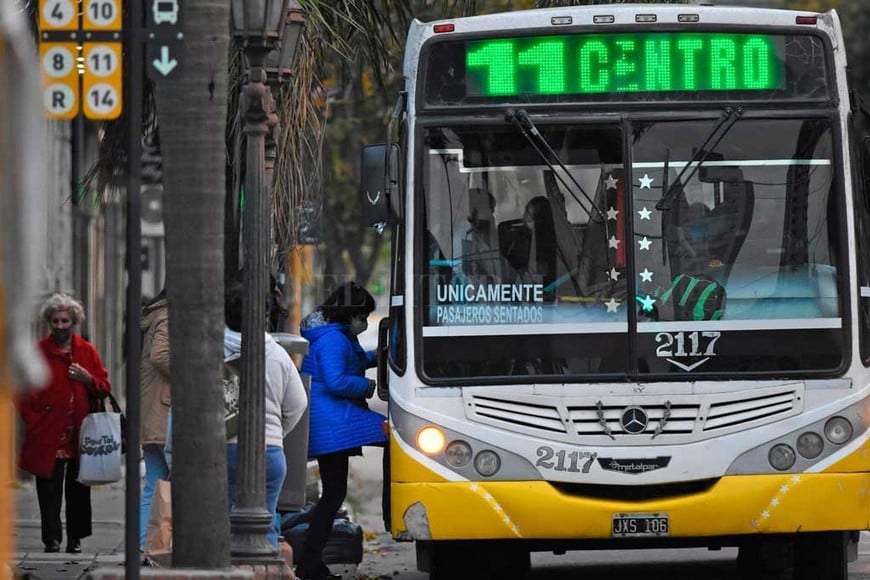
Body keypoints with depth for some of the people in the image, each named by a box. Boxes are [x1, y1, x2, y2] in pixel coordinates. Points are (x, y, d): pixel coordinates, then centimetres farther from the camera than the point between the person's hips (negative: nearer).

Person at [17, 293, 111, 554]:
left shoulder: (87, 351, 11)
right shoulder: (38, 352, 5)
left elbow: (104, 388, 12)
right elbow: (23, 392, 6)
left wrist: (88, 379, -7)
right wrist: (32, 419, -5)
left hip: (81, 434, 2)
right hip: (49, 434, -2)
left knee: (78, 489, 4)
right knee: (49, 488, -6)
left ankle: (75, 538, 12)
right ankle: (52, 538, -3)